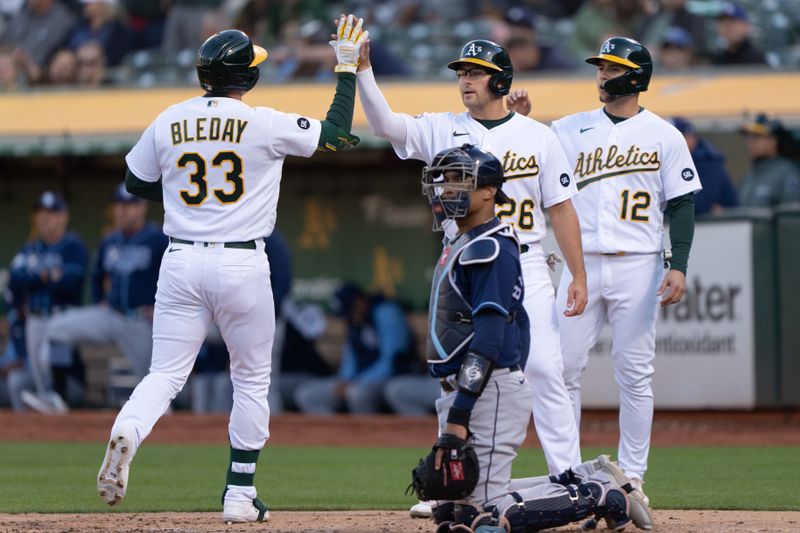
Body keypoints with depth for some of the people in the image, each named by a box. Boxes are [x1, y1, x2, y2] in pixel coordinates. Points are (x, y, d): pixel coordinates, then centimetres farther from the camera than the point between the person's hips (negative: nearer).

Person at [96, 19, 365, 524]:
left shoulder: (169, 122, 3)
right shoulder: (265, 124, -7)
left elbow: (137, 182, 16)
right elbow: (337, 134, 2)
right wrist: (347, 67, 11)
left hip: (181, 263, 2)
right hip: (243, 265, -2)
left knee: (165, 373, 3)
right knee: (252, 378, 13)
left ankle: (127, 431, -29)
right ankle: (241, 495, 13)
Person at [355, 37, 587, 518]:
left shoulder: (537, 136, 3)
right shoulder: (442, 131, 5)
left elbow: (561, 209, 4)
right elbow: (384, 123, -9)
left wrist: (579, 277, -1)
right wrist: (362, 69, -22)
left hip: (524, 267, -2)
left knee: (545, 370, -8)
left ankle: (569, 480, -3)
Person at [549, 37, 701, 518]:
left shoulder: (664, 136, 4)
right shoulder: (569, 130, 11)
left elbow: (682, 205, 2)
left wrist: (679, 266, -9)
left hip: (637, 266, -2)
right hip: (581, 263, 2)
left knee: (635, 374, -1)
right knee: (564, 368, -1)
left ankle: (632, 476, 5)